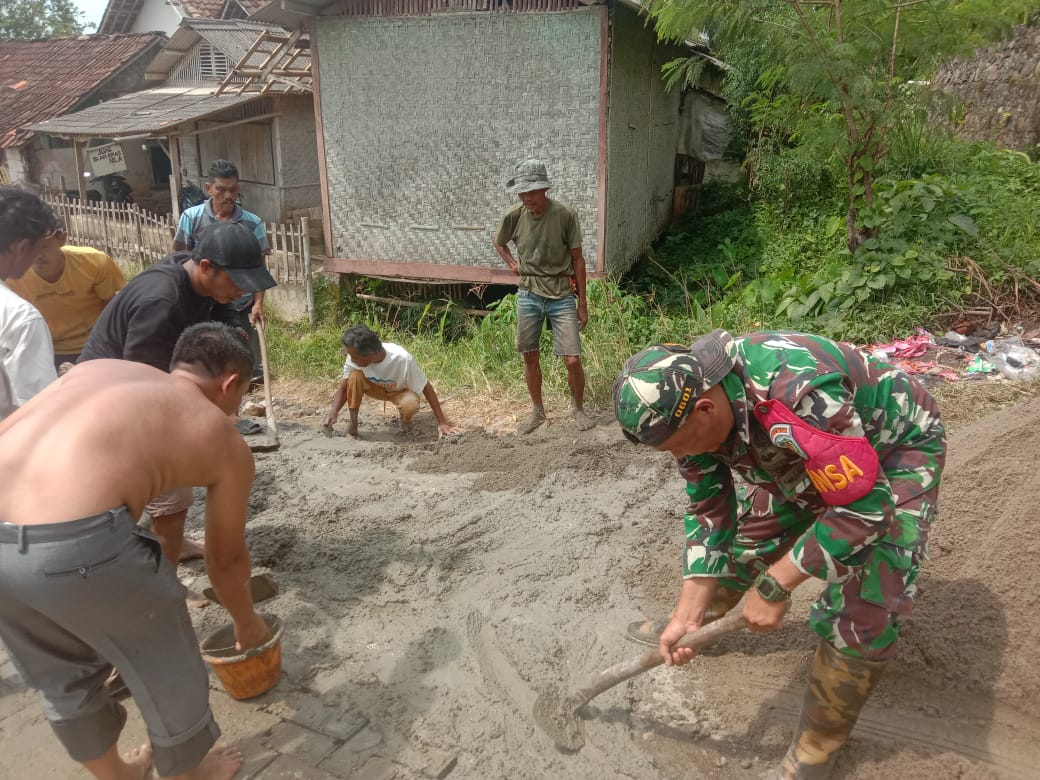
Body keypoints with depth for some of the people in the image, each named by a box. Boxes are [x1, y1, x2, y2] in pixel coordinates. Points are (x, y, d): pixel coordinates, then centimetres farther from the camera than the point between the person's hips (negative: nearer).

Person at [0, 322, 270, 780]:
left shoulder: (99, 368, 24)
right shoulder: (226, 443, 13)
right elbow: (225, 558, 23)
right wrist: (246, 622, 41)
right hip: (77, 544, -6)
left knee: (62, 676, 31)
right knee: (167, 670, 23)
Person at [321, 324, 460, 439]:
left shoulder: (402, 358, -39)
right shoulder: (354, 357, -29)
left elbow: (426, 387, -29)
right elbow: (343, 388, -17)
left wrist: (442, 422, -29)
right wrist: (332, 413, -36)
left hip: (400, 391, -2)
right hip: (376, 387, 2)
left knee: (410, 405, -37)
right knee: (354, 376, -30)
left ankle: (403, 421, 0)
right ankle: (353, 423, -11)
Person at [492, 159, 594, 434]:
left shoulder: (565, 215, -13)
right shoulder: (514, 216, -6)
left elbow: (577, 259, -5)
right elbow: (498, 243, 17)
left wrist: (583, 303, -3)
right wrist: (513, 264, 0)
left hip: (562, 297, -2)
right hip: (528, 296, 3)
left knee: (572, 360, -4)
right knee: (530, 357, 11)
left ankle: (578, 409, 21)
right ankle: (537, 410, 30)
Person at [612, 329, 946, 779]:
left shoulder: (799, 393, -43)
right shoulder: (688, 408, -17)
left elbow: (863, 507, -35)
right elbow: (708, 513, -7)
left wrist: (775, 587, -28)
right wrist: (687, 615, -10)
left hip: (894, 449, -6)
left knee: (859, 614, -13)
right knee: (744, 538, 10)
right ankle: (691, 629, 39)